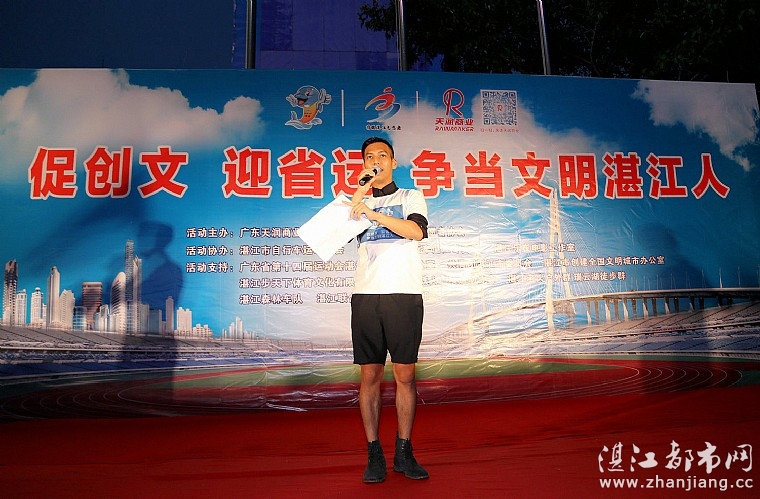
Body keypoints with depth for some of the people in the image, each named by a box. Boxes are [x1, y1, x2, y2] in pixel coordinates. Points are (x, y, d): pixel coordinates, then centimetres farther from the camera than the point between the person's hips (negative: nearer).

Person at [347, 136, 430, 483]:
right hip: (366, 295, 2)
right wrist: (361, 191, -1)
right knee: (370, 375, 1)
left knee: (405, 374, 0)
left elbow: (417, 231, -6)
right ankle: (374, 455, 10)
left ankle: (404, 453, 12)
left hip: (404, 295, -1)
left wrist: (373, 213, -13)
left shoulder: (411, 197, 14)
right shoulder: (358, 202, 21)